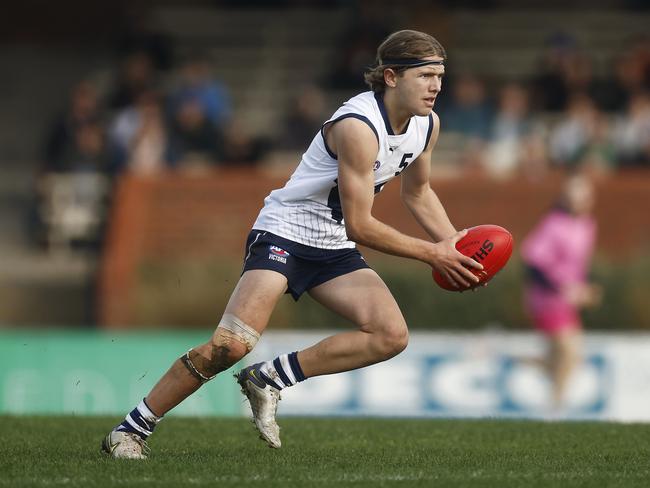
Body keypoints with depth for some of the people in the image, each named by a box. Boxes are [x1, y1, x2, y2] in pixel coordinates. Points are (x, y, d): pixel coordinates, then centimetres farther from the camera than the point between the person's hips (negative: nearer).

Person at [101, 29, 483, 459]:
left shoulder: (427, 124, 0)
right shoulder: (358, 127, -26)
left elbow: (417, 191, 21)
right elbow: (360, 226, -23)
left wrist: (452, 242, 6)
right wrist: (432, 254, -17)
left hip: (335, 248, 8)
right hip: (285, 234, -8)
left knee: (392, 335, -13)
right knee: (232, 344, -23)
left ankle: (269, 379, -4)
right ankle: (132, 430, -9)